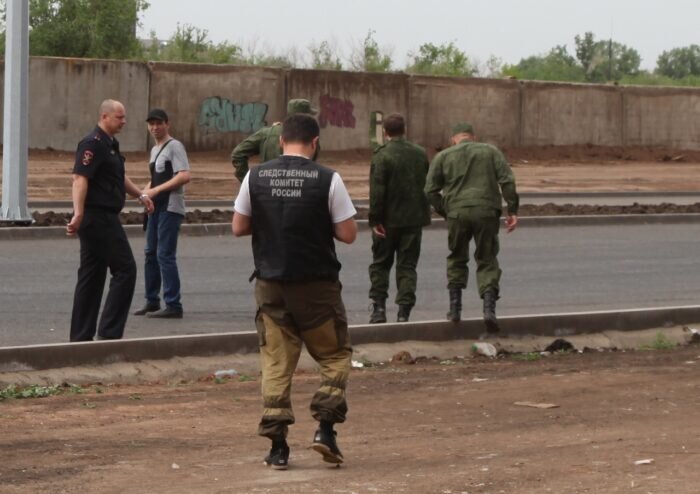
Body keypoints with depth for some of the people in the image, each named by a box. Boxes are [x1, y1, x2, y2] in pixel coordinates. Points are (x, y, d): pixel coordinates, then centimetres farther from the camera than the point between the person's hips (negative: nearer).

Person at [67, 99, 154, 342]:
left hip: (101, 219, 10)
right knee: (125, 270, -8)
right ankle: (109, 331, -7)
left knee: (91, 276, 10)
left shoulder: (110, 144, 18)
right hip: (98, 217, -10)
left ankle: (81, 336, 12)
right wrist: (78, 213, -35)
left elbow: (118, 177, 33)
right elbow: (80, 178, -25)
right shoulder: (93, 144, -14)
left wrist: (140, 195, 27)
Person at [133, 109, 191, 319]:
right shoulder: (155, 150, 18)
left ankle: (173, 305, -9)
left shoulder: (174, 146, -9)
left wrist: (156, 190, -19)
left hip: (170, 208, -9)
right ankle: (152, 301, 21)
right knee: (151, 253, 12)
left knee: (165, 254, -11)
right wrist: (146, 191, 8)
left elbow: (185, 176, -20)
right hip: (156, 207, 9)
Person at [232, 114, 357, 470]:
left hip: (271, 283, 3)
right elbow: (348, 234, -8)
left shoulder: (256, 177, -2)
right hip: (317, 284, -2)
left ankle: (277, 446, 5)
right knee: (335, 355, 14)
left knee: (275, 362, 8)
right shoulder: (327, 180, -10)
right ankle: (325, 427, 0)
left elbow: (238, 227, 4)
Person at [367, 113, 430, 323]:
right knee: (407, 265, 7)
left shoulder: (382, 155, -13)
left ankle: (379, 307, 5)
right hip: (414, 218, 4)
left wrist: (375, 219, -14)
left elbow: (377, 190, -17)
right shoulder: (420, 154, 5)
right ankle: (404, 311, 1)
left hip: (389, 219, -4)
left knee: (380, 263, 11)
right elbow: (428, 185, 14)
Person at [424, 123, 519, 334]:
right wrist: (512, 210, 1)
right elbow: (507, 181, 2)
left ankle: (455, 307, 14)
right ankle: (489, 307, -9)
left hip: (457, 213, 0)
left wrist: (445, 212, 15)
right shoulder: (490, 151, 11)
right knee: (487, 261, 7)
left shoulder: (443, 156, 11)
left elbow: (431, 190, 6)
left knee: (457, 259, 18)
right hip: (486, 212, 0)